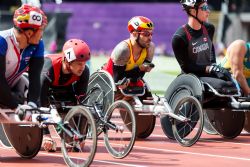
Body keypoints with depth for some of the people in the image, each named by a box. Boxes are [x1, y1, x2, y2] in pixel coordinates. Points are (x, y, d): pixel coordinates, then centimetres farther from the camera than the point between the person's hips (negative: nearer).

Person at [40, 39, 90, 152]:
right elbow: (42, 101, -44)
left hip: (63, 86, 3)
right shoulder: (50, 68, -44)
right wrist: (46, 135, -46)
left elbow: (81, 100, -26)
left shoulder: (84, 71, -31)